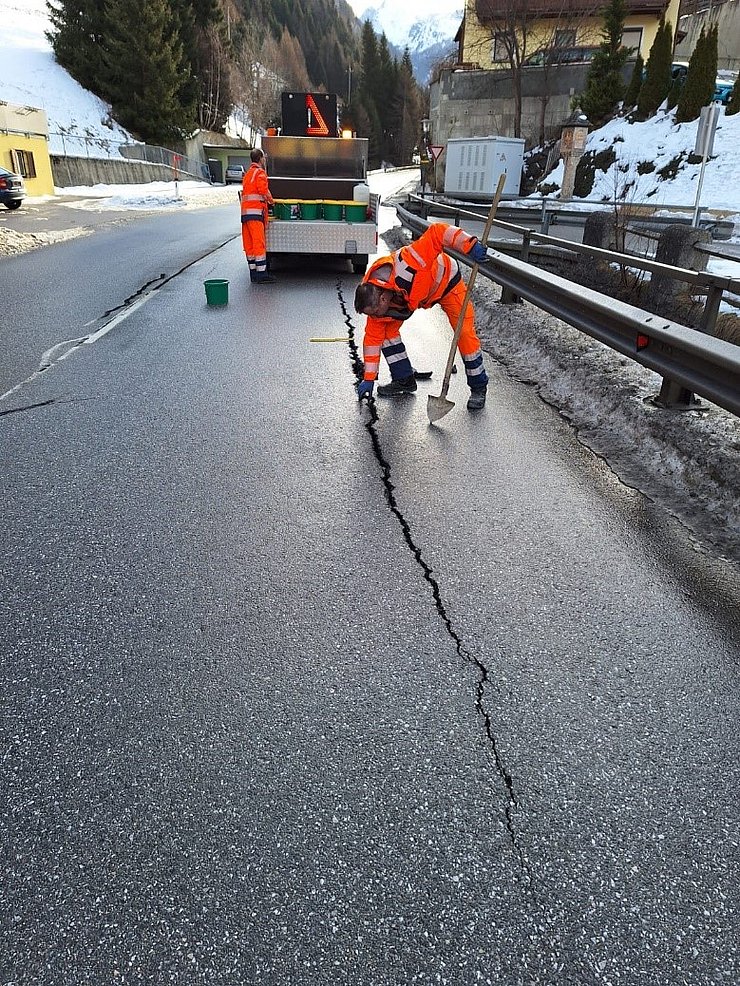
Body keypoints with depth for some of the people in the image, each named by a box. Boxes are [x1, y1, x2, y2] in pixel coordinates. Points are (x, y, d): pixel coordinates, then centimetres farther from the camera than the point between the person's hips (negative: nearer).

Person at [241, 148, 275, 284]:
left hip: (245, 211, 9)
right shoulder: (260, 172, -4)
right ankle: (261, 274, -11)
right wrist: (270, 200, 0)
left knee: (249, 244, 7)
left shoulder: (247, 174, 24)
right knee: (259, 243, -9)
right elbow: (264, 191, -18)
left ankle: (253, 273, 10)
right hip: (255, 211, -9)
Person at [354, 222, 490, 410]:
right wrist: (369, 379, -11)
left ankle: (478, 388, 5)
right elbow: (373, 338, -14)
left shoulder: (404, 264, -44)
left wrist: (470, 245, -47)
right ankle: (404, 380, 7)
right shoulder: (373, 298, -23)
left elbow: (437, 233, -41)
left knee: (465, 333, -12)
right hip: (413, 294, 4)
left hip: (445, 279, -4)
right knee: (388, 329, -9)